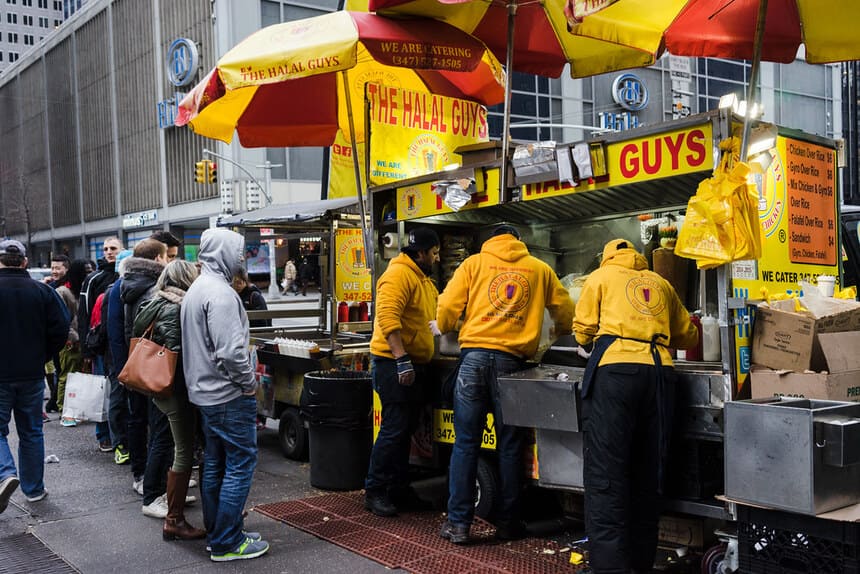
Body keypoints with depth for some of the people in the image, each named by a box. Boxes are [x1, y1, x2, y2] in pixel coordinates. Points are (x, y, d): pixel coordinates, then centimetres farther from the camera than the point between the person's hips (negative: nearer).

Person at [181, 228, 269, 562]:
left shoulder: (196, 289, 13)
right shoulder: (220, 293, -19)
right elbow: (231, 351, -27)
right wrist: (249, 382, -12)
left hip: (205, 392, 10)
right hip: (229, 396, -10)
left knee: (214, 464, 16)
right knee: (240, 464, -3)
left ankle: (216, 534, 25)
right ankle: (227, 543, 3)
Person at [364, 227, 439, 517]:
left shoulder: (423, 279, 18)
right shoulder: (399, 274, -15)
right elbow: (388, 317, -25)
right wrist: (402, 359, -29)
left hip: (414, 363, 10)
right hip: (394, 362, -10)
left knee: (406, 429, 14)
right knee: (394, 428, -8)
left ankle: (398, 487, 24)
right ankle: (374, 491, 1)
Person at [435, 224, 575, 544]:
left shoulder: (474, 263, 10)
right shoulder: (540, 269, 14)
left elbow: (447, 308, 2)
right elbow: (566, 313, 19)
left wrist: (445, 329, 25)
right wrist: (557, 333, 41)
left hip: (474, 356, -1)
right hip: (511, 360, 1)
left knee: (465, 443, 3)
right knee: (509, 445, 9)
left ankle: (458, 523, 5)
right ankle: (507, 523, 15)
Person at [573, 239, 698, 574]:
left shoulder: (601, 276, 15)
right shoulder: (660, 283, 25)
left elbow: (583, 332, 7)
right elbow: (687, 336, 29)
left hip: (615, 369, -4)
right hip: (659, 372, 5)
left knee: (605, 474, -5)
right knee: (646, 473, 12)